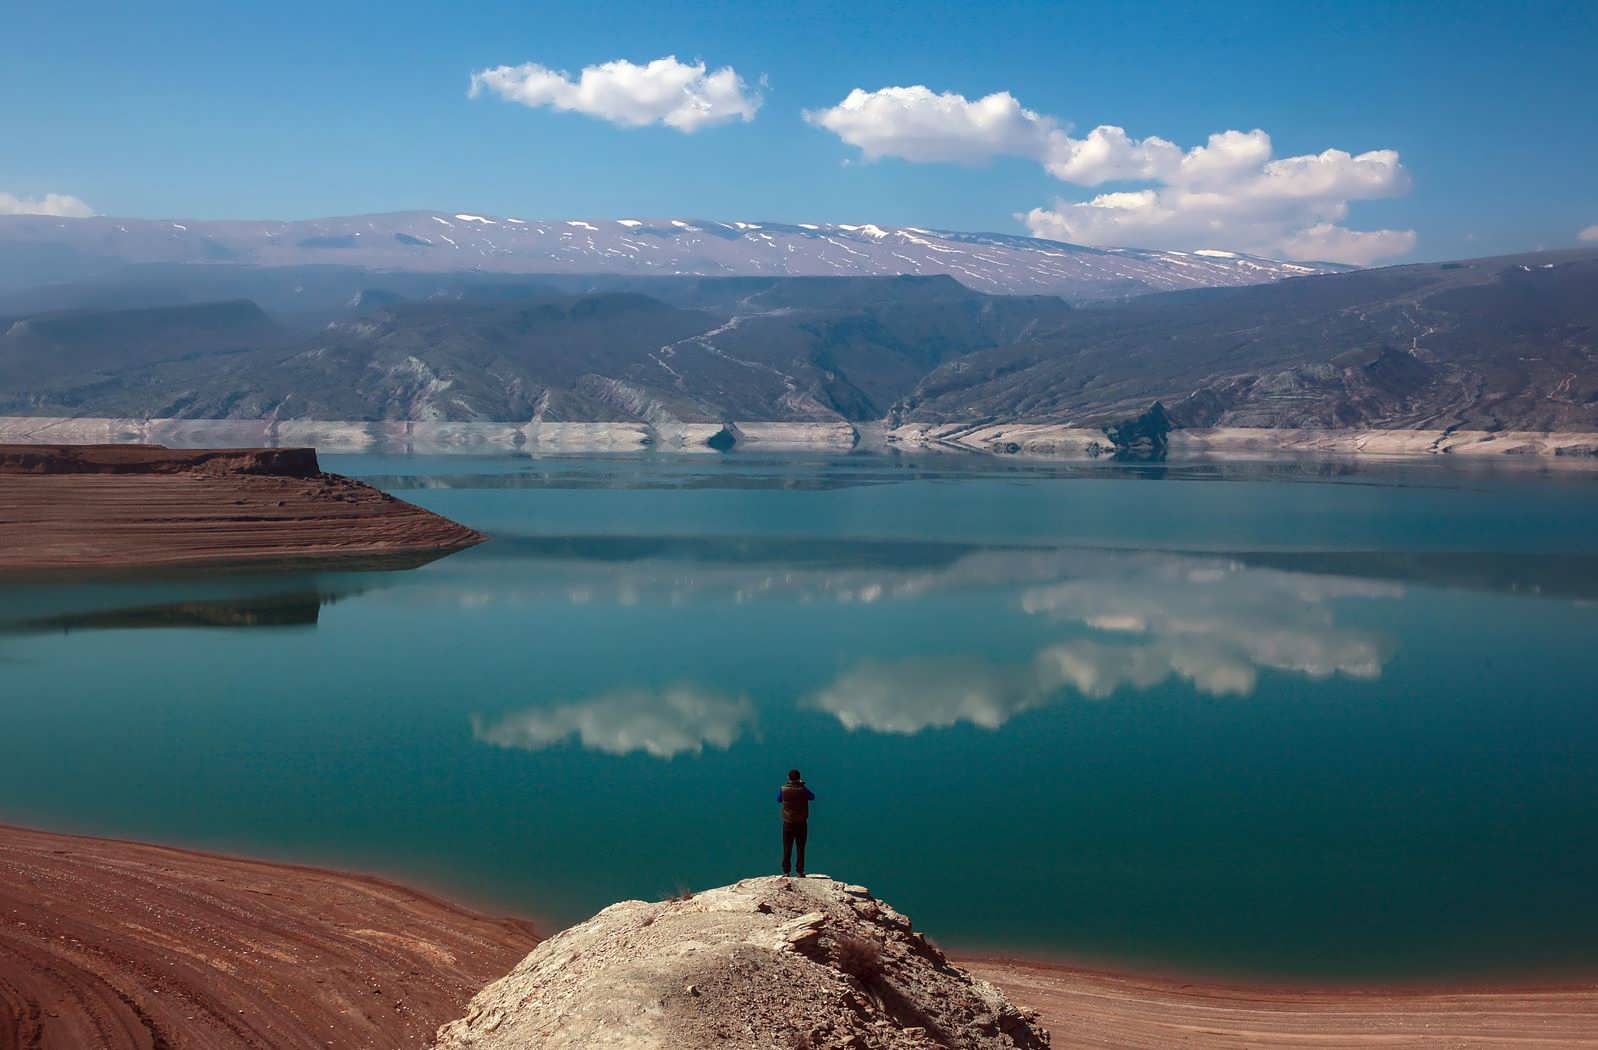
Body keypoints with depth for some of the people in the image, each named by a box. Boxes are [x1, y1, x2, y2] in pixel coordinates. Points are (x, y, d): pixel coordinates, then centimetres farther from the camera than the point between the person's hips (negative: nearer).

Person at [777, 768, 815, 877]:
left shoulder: (783, 789, -8)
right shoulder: (803, 790, -11)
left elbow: (778, 799, 13)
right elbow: (813, 797, 8)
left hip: (788, 823, 1)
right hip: (801, 823, -1)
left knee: (787, 848, 7)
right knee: (801, 848, 6)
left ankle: (786, 871, 6)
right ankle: (800, 872, 5)